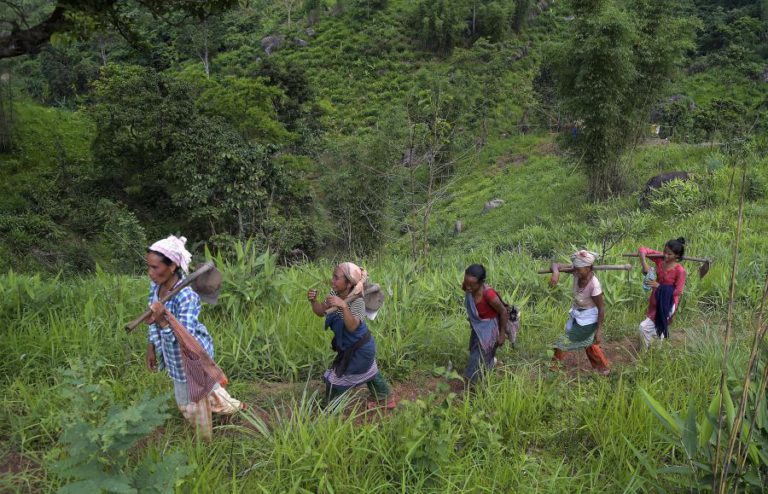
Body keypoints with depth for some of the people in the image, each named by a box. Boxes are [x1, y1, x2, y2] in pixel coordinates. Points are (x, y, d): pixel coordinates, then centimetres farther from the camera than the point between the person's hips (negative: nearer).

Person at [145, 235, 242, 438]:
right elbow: (154, 323, 5)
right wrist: (151, 349, 10)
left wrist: (163, 319, -51)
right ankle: (233, 407, 53)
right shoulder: (155, 286, -10)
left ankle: (204, 442, 39)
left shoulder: (186, 295, -34)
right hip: (174, 356, 7)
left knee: (195, 403, 14)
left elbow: (186, 337, -37)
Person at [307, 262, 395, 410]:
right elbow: (321, 311, -5)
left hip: (359, 349, -9)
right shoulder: (335, 293, -11)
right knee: (370, 373, 29)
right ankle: (386, 399, 51)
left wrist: (343, 306, -60)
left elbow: (352, 327, -46)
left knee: (334, 380, 1)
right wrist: (313, 300, -25)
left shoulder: (357, 302, -33)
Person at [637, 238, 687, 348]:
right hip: (655, 300, 6)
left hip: (667, 303, -6)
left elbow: (678, 291, -20)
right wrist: (644, 264, -26)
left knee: (644, 327, -12)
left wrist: (659, 286, -24)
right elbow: (642, 250, -11)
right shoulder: (660, 258, -11)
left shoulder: (680, 271, -24)